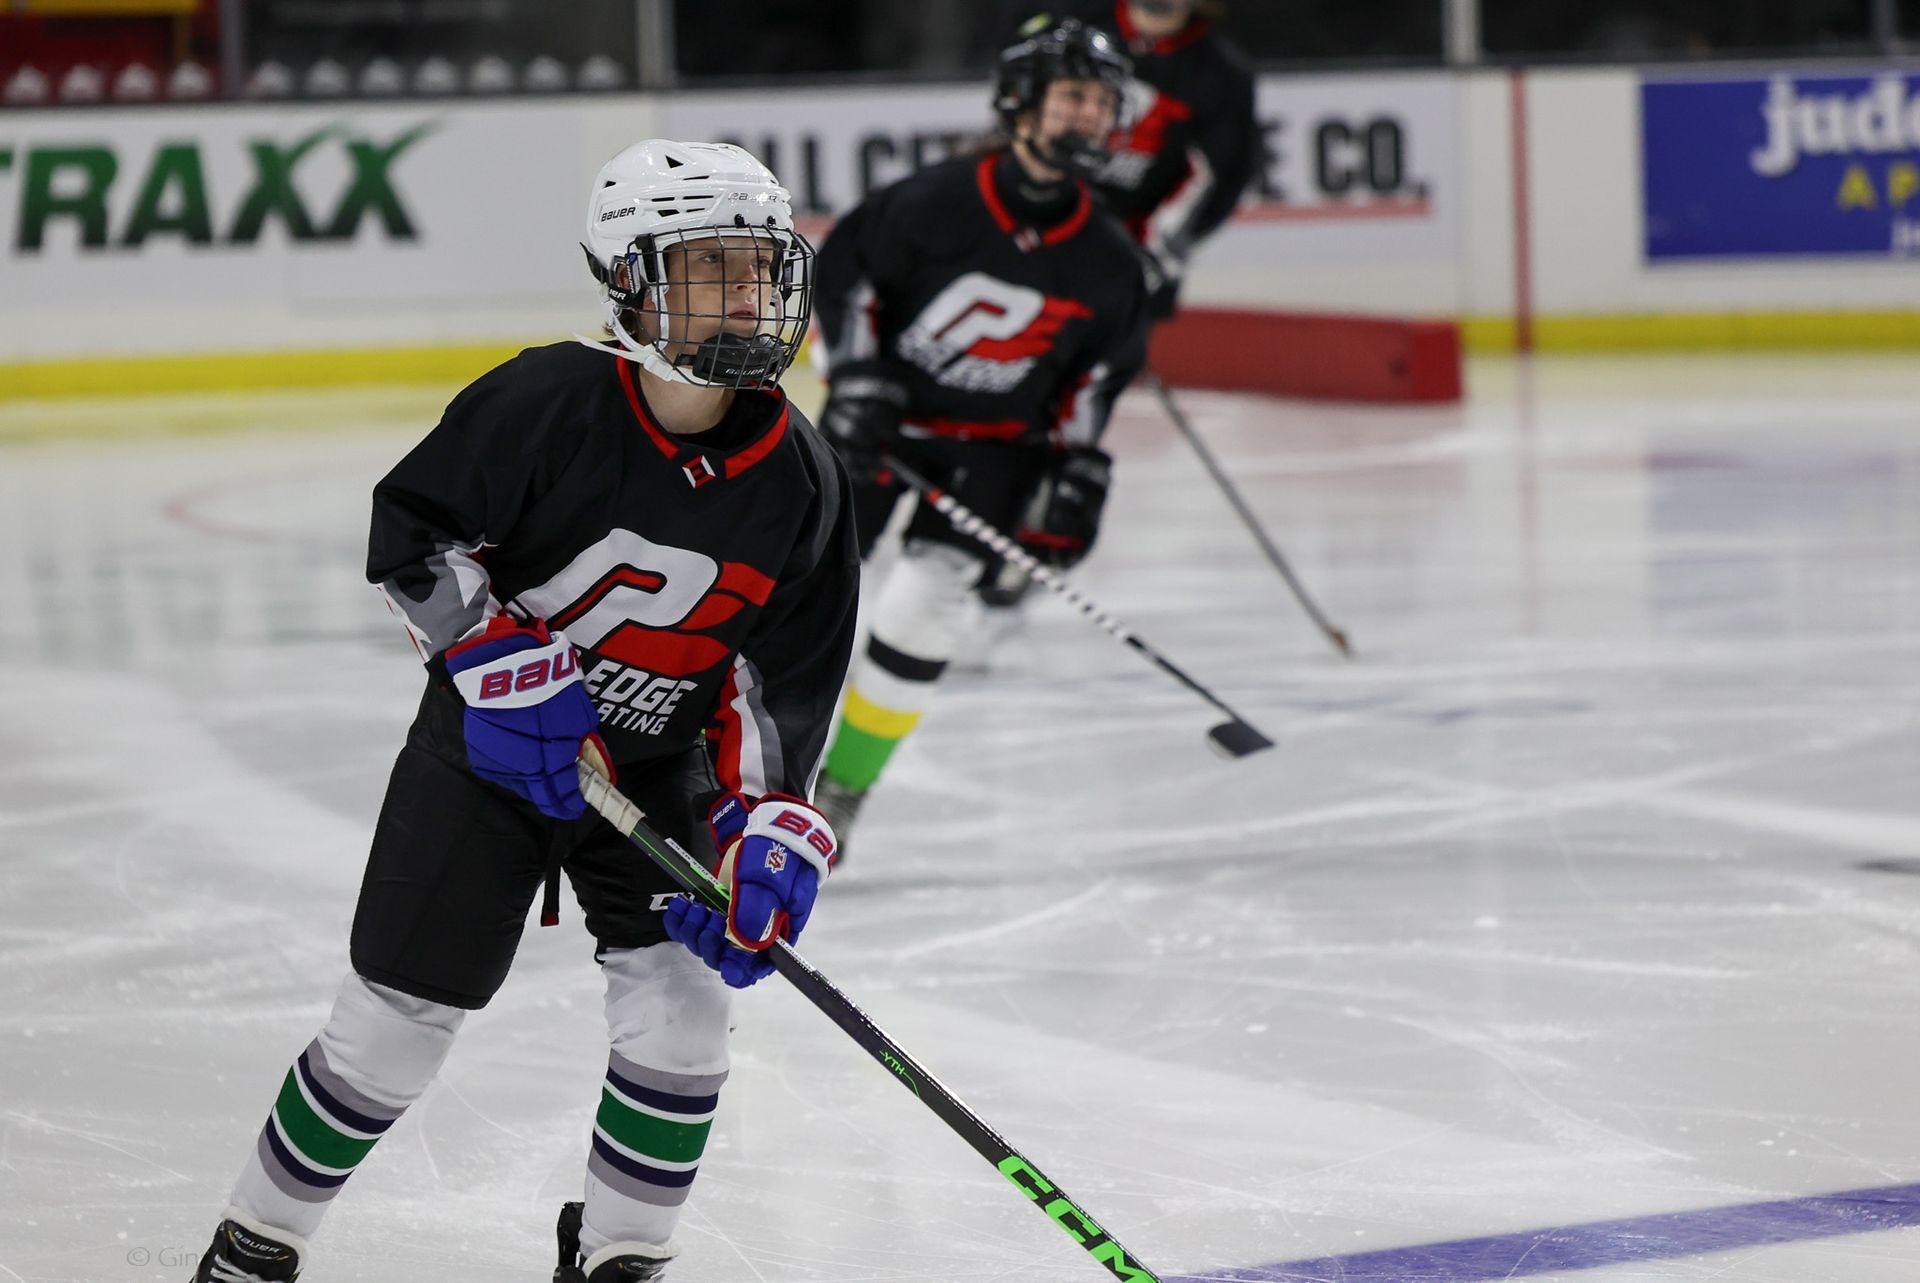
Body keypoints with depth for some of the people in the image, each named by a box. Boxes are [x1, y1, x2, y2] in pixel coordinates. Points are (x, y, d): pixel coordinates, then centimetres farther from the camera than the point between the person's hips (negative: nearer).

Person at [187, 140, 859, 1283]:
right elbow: (411, 532, -12)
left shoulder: (798, 480, -10)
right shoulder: (548, 404, -21)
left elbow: (784, 673, -4)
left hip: (654, 763, 3)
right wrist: (497, 658, -22)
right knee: (400, 1016, 0)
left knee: (682, 997, -9)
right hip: (490, 743, -3)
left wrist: (769, 823, -15)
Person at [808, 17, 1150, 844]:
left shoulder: (1105, 263, -10)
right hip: (880, 410, -1)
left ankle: (843, 786, 0)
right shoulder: (936, 202, -20)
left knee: (927, 598, -14)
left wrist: (1078, 468, -1)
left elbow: (1102, 363, 4)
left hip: (996, 440, 1)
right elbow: (846, 267, -9)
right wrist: (855, 378, -15)